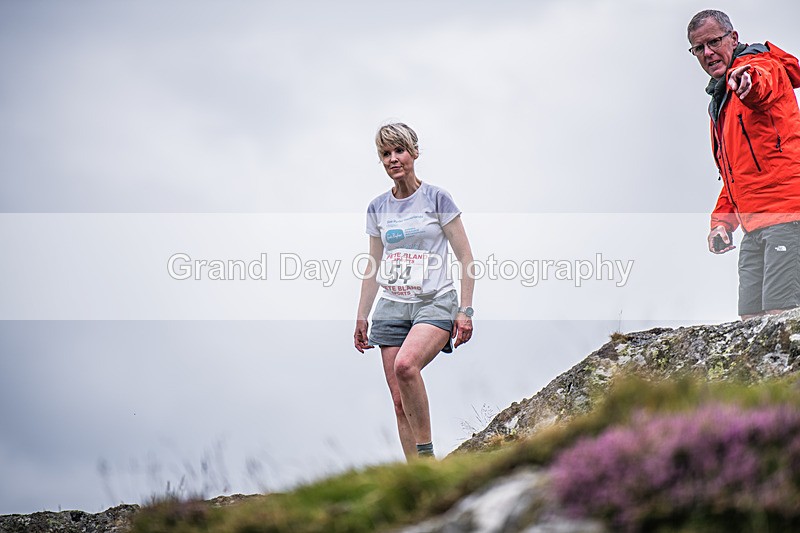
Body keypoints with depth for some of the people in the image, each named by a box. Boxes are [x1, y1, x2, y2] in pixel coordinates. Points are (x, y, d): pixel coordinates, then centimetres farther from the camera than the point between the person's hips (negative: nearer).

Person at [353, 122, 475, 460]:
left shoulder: (437, 199, -2)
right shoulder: (377, 208, 11)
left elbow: (466, 258, -1)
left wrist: (465, 310, -8)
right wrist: (362, 317, 16)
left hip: (435, 302, -5)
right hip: (393, 307, 5)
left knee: (406, 365, -32)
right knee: (400, 403, -1)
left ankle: (426, 453, -19)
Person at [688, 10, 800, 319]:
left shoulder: (760, 64, 1)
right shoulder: (719, 101, 27)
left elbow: (763, 84, -28)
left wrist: (748, 80, -52)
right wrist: (721, 220, 17)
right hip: (754, 227, 9)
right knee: (752, 318, 2)